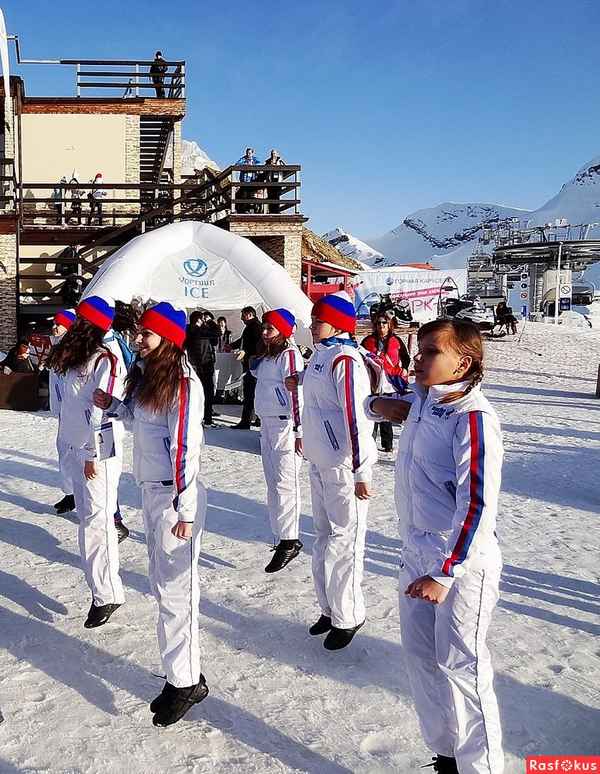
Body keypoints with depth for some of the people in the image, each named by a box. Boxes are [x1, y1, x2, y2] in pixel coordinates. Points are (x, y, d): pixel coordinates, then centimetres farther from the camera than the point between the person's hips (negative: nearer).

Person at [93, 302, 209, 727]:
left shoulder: (183, 382, -17)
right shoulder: (147, 374, 9)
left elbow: (185, 448, -20)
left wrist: (185, 511, -20)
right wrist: (114, 405, 6)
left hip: (175, 495, -9)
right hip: (151, 490, 9)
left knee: (176, 588, -1)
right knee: (162, 584, 16)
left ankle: (186, 681, 13)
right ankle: (182, 672, 29)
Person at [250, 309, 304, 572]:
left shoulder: (289, 353, -11)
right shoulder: (266, 356, 17)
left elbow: (296, 393, -17)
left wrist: (298, 430, -21)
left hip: (284, 425, -10)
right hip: (267, 424, 10)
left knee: (284, 483, -10)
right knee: (273, 483, 13)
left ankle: (288, 541, -6)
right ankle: (282, 536, 22)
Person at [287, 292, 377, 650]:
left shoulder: (345, 360, -19)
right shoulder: (321, 353, 9)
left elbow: (357, 418, -23)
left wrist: (361, 472, -24)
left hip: (344, 466, -10)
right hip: (320, 461, 10)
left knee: (343, 540, 2)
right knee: (324, 536, 19)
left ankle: (347, 617, 18)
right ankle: (330, 608, 35)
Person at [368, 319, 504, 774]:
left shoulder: (473, 417, -20)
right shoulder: (423, 399, 3)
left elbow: (478, 507, -24)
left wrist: (446, 574, -25)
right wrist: (383, 405, 8)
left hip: (462, 563, -8)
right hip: (419, 555, 8)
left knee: (461, 667, 1)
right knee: (420, 655, 17)